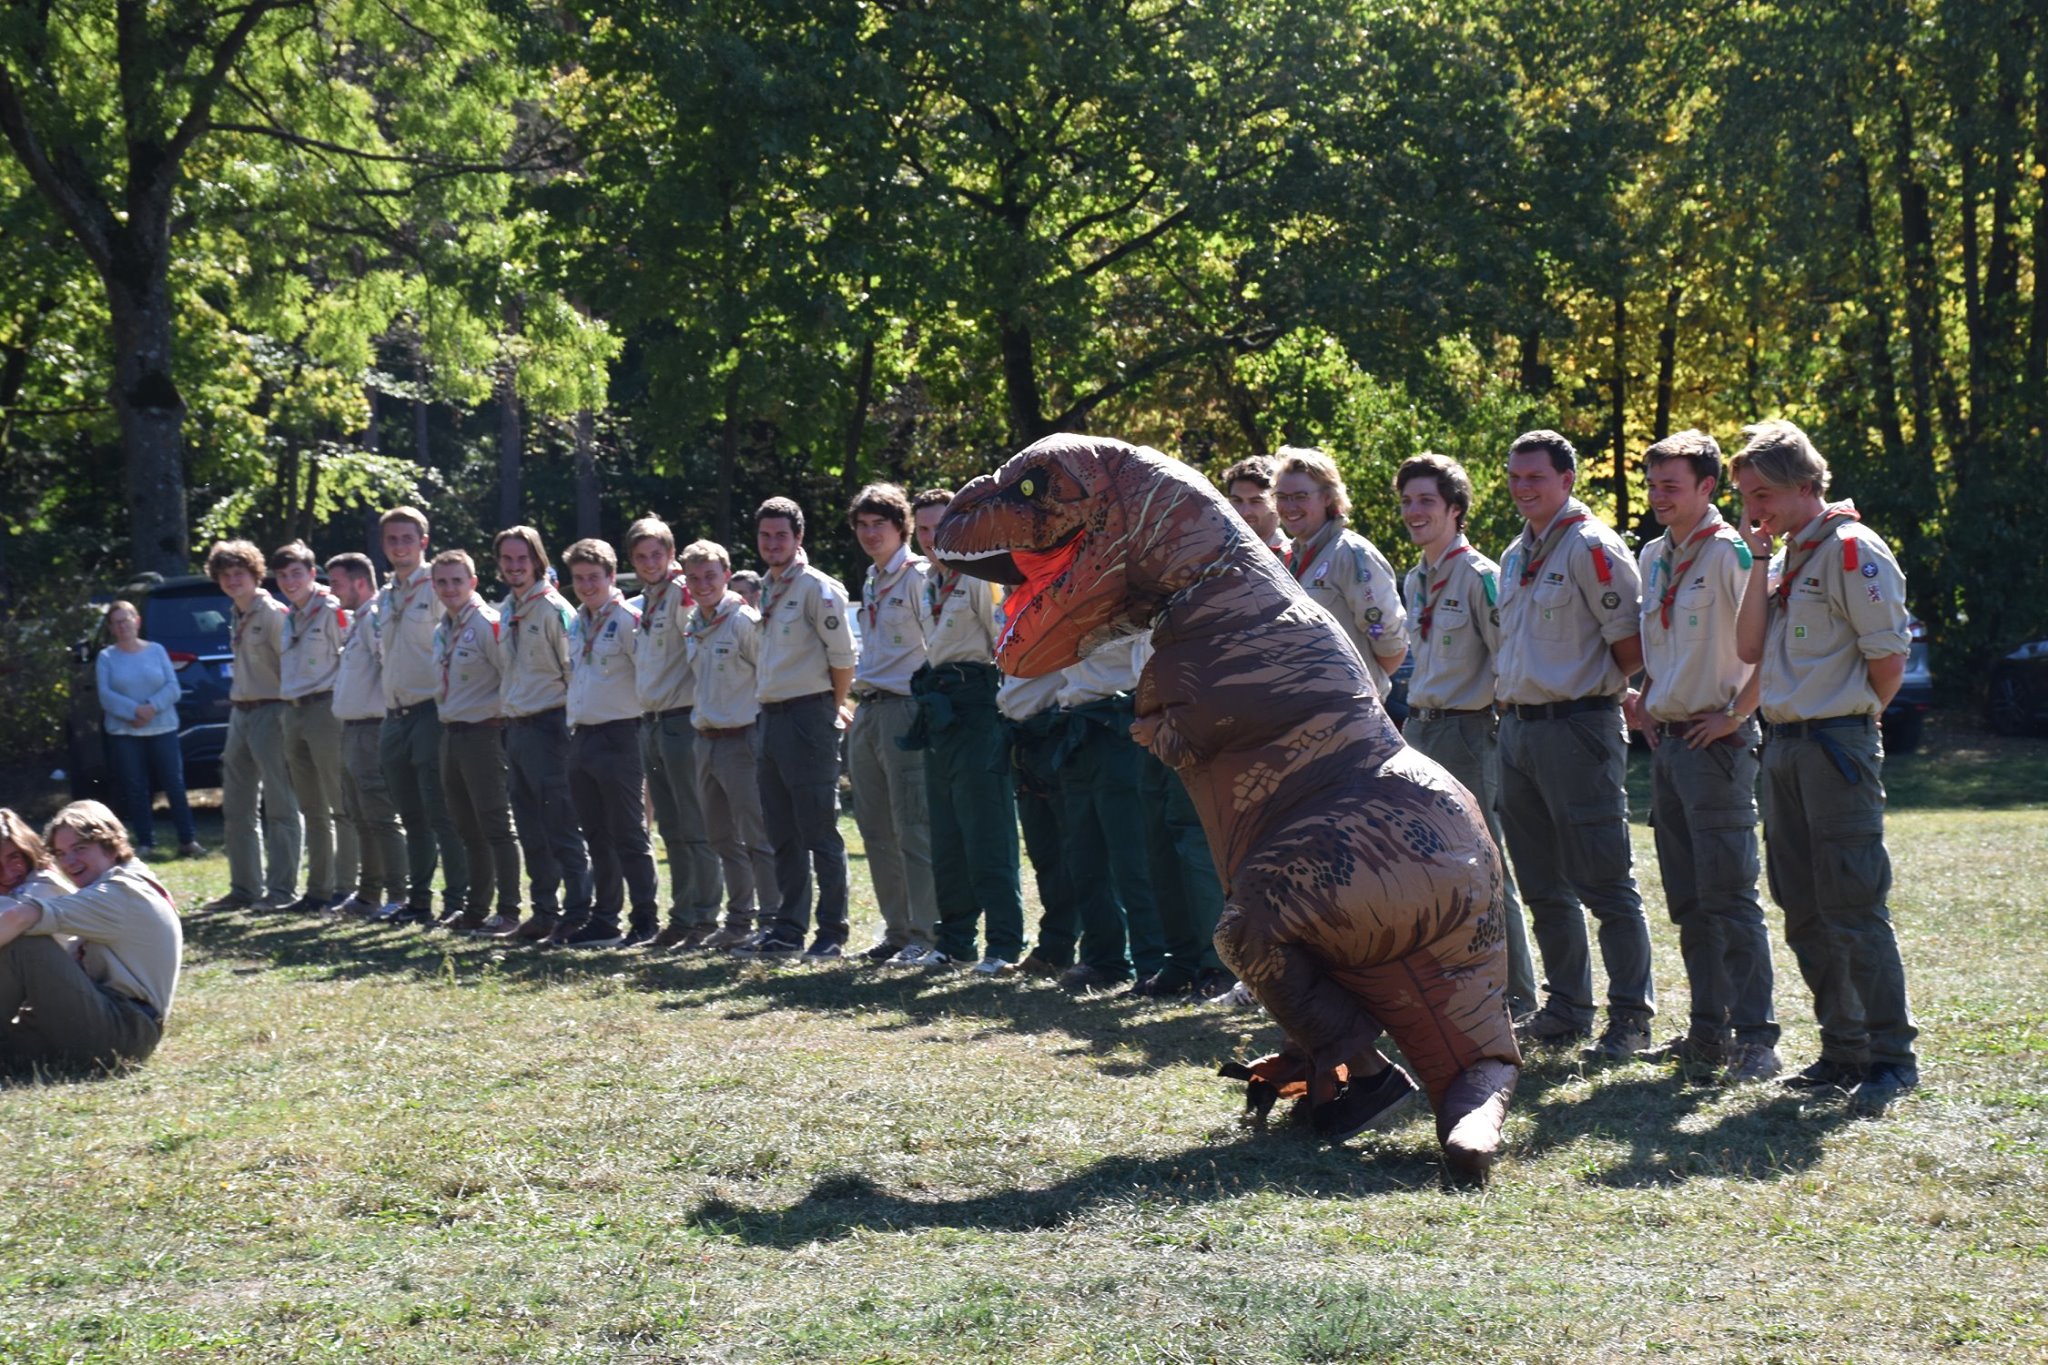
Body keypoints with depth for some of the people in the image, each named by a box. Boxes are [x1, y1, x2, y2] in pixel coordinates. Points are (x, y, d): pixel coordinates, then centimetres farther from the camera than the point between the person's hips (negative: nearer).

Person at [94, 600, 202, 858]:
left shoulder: (156, 651, 6)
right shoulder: (106, 658, 3)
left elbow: (172, 688, 0)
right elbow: (106, 696, -6)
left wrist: (152, 707, -16)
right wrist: (135, 711, -18)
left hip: (162, 730, 0)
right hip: (124, 733, 0)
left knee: (175, 785, -3)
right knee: (135, 790, 0)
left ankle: (188, 840, 2)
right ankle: (145, 843, 8)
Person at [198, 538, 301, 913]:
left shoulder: (273, 613, -10)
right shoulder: (239, 618, 17)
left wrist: (288, 716, -19)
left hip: (269, 712, -9)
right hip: (240, 713, 10)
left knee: (278, 807, -6)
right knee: (237, 808, 11)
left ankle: (282, 890, -5)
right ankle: (245, 888, 18)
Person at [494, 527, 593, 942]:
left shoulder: (554, 608, -10)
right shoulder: (507, 610, 14)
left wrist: (573, 727, -13)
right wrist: (505, 710, 16)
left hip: (548, 725, -8)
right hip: (516, 728, 9)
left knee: (561, 827, -8)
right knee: (531, 832, 12)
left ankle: (578, 911, -5)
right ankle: (545, 912, 19)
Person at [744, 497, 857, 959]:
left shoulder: (817, 588, -9)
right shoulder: (766, 590, 15)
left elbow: (843, 655, -11)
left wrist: (834, 707, 1)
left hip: (808, 715, -8)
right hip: (771, 715, 8)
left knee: (820, 831, -6)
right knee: (783, 835, 11)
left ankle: (832, 933, -2)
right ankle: (788, 929, 16)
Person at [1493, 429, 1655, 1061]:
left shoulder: (1592, 546, -10)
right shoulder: (1516, 554, 16)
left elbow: (1631, 645, -11)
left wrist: (1598, 686, 0)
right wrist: (1507, 691, 12)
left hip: (1577, 725, -9)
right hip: (1517, 725, 9)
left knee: (1605, 884, -6)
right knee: (1545, 887, 13)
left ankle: (1631, 1017, -2)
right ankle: (1566, 1009, 21)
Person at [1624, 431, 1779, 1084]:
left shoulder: (1730, 553, -11)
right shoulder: (1654, 557, 14)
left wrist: (1735, 714, -15)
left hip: (1716, 742, -8)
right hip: (1666, 739, 9)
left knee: (1729, 896, -10)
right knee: (1688, 901, 11)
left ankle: (1754, 1037, -9)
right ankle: (1708, 1032, 16)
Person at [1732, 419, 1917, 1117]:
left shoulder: (1850, 549, -11)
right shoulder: (1788, 557, 16)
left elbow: (1889, 659, -14)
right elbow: (1750, 648, 9)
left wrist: (1851, 720, 0)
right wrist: (1759, 561, 4)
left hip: (1835, 746, -9)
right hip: (1783, 746, 9)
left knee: (1854, 909, -9)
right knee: (1805, 913, 11)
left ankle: (1892, 1058, -4)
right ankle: (1842, 1051, 18)